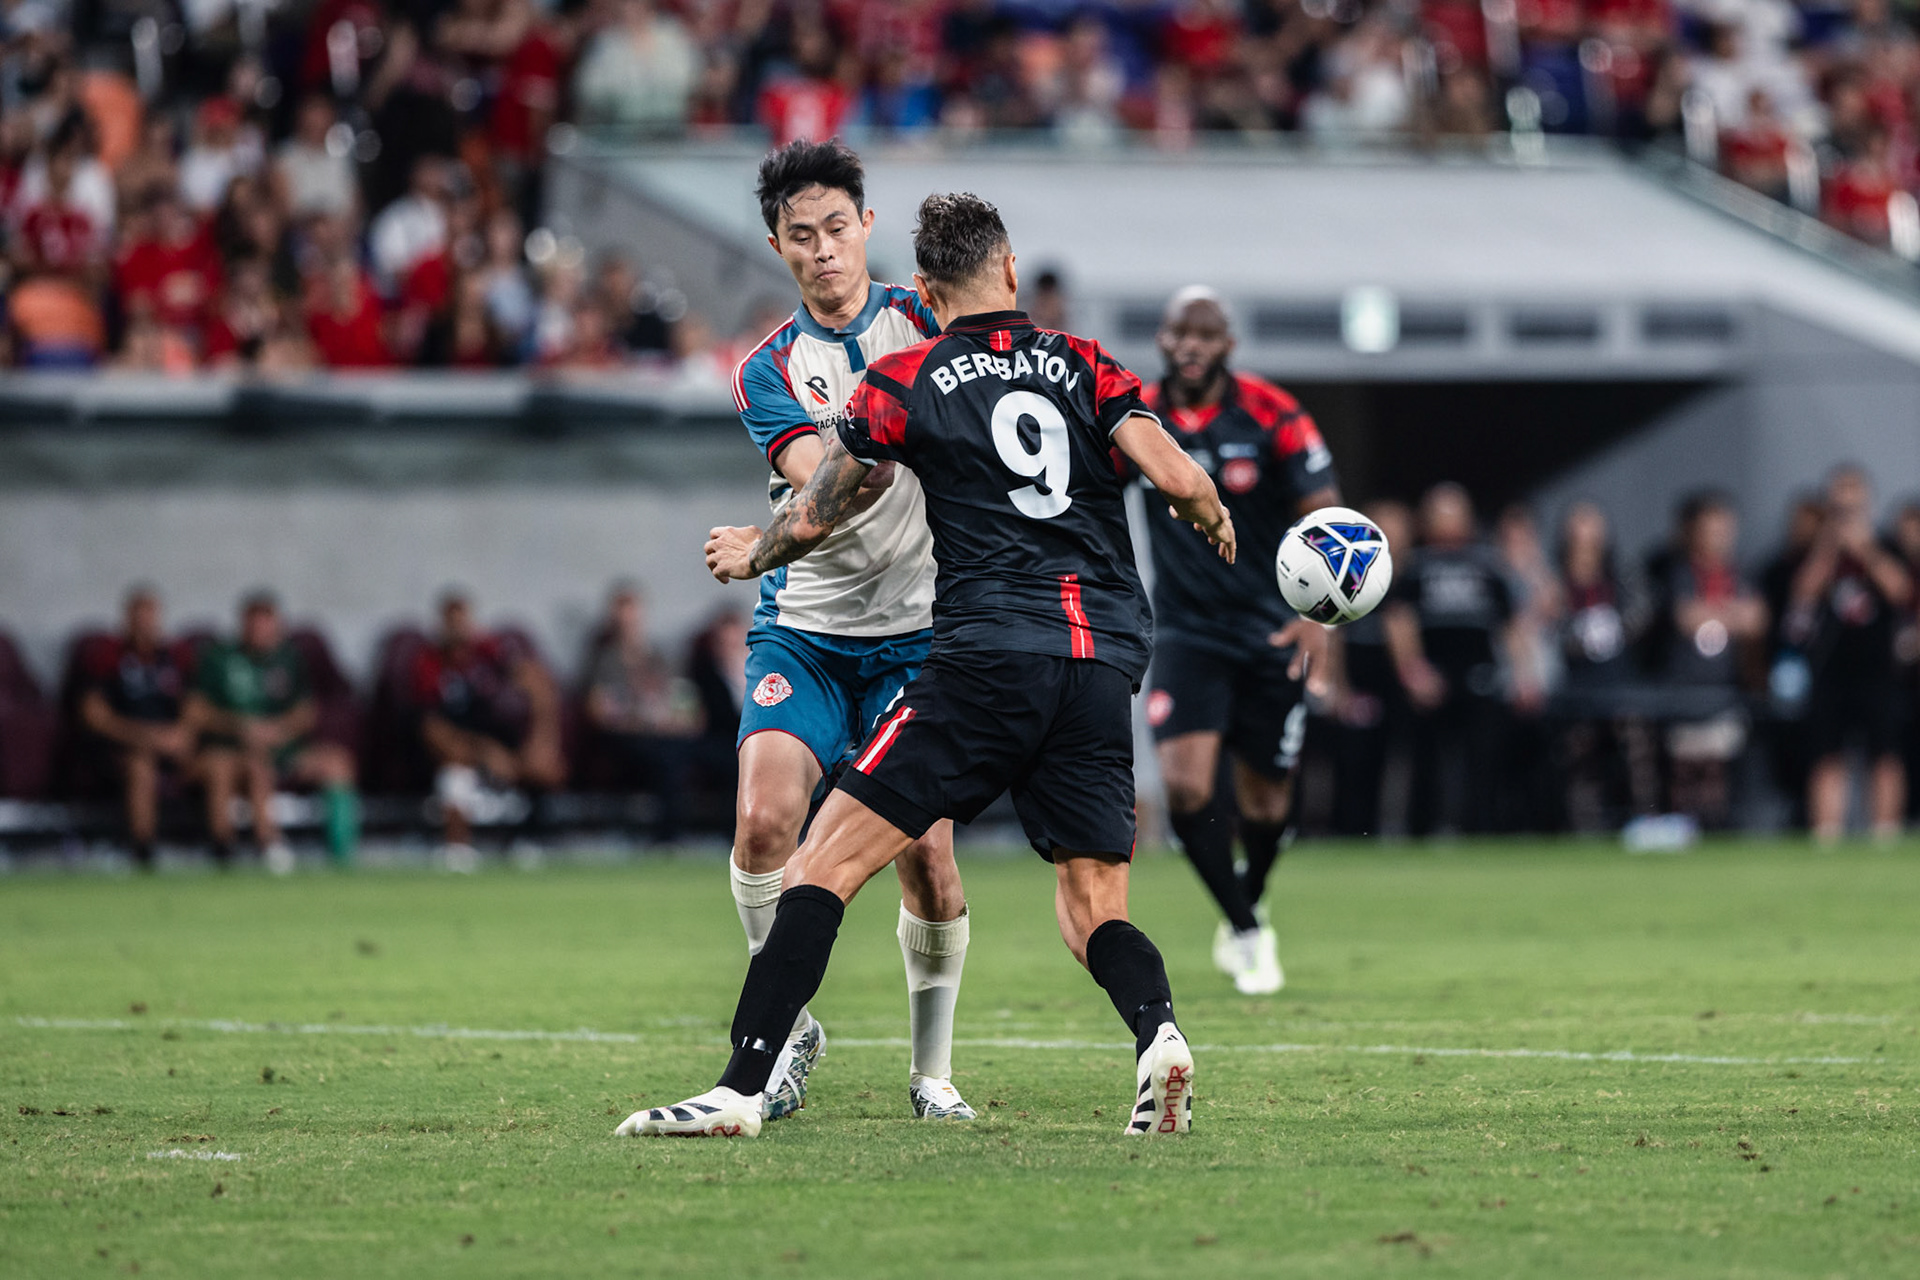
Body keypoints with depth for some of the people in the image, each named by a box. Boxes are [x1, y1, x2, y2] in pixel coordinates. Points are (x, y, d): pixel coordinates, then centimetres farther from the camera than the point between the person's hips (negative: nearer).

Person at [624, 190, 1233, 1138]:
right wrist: (1216, 520, 24)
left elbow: (812, 519, 11)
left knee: (829, 863, 0)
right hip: (1104, 666, 4)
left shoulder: (905, 382, 6)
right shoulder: (1082, 364, 12)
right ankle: (1157, 1031, -19)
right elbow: (1177, 478, 1)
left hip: (987, 656, -3)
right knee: (1092, 909, 12)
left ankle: (741, 1087, -9)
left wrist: (752, 554, 33)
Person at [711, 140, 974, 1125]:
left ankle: (932, 1069, 9)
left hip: (919, 635, -1)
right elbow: (827, 485, -15)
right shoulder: (768, 371, 2)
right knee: (765, 817, -18)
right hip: (803, 630, 1)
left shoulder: (926, 322, 3)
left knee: (924, 850, -9)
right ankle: (789, 1025, 2)